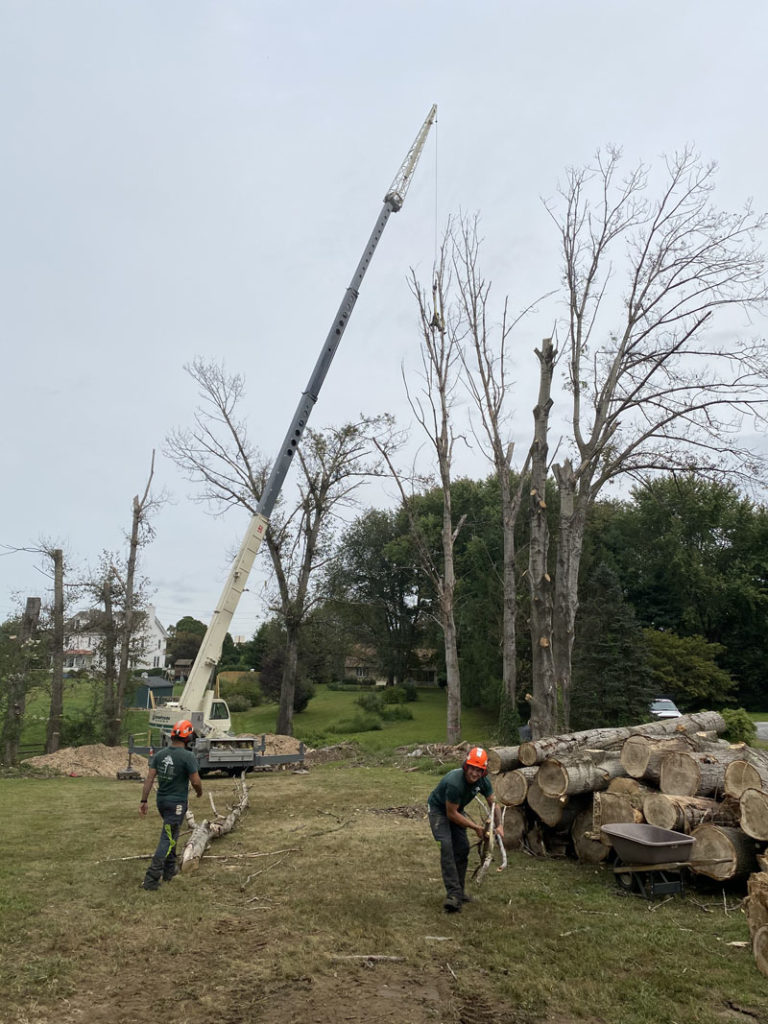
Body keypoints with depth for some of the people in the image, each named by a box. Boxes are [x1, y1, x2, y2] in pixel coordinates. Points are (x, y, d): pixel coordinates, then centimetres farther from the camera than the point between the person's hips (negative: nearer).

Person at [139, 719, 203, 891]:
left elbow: (149, 778, -2)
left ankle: (170, 870, 31)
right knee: (167, 839, -3)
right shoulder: (188, 757, -17)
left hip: (161, 801, 7)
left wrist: (143, 801, 1)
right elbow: (195, 781, -15)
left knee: (171, 834, 24)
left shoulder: (159, 754, 1)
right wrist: (200, 792, 6)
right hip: (177, 804, -7)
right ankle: (151, 878, -7)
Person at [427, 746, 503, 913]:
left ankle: (458, 891, 11)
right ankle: (453, 894, -24)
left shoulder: (482, 781, -18)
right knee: (447, 846, -21)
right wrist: (476, 827, -21)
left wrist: (498, 826, -16)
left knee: (462, 847, 1)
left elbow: (493, 804, -2)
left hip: (456, 809, 7)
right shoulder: (455, 783, -39)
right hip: (438, 809, -7)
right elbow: (451, 814, -28)